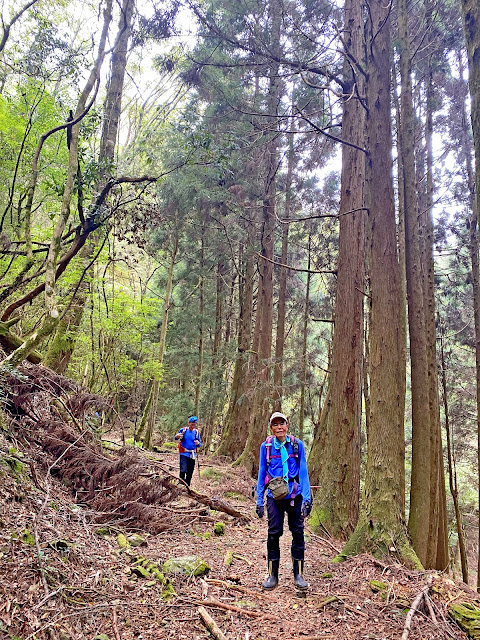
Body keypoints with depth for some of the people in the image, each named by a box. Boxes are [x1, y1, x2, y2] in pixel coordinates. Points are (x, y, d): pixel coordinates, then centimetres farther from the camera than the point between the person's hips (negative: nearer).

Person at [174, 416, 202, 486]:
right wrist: (177, 436, -16)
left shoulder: (196, 432, 7)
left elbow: (199, 445, 11)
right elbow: (176, 438, 9)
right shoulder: (183, 430, -1)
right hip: (184, 453, -3)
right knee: (183, 470, -18)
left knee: (190, 473, 7)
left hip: (192, 455, 3)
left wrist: (198, 443, -14)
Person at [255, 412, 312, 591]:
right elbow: (261, 473, 5)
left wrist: (307, 498, -6)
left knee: (298, 533, 5)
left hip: (295, 496, 0)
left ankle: (298, 574, 21)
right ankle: (272, 575, 19)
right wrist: (259, 501, 4)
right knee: (274, 534, 3)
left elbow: (303, 472, 0)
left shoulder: (297, 445, -2)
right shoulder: (266, 446, -1)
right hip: (274, 497, 0)